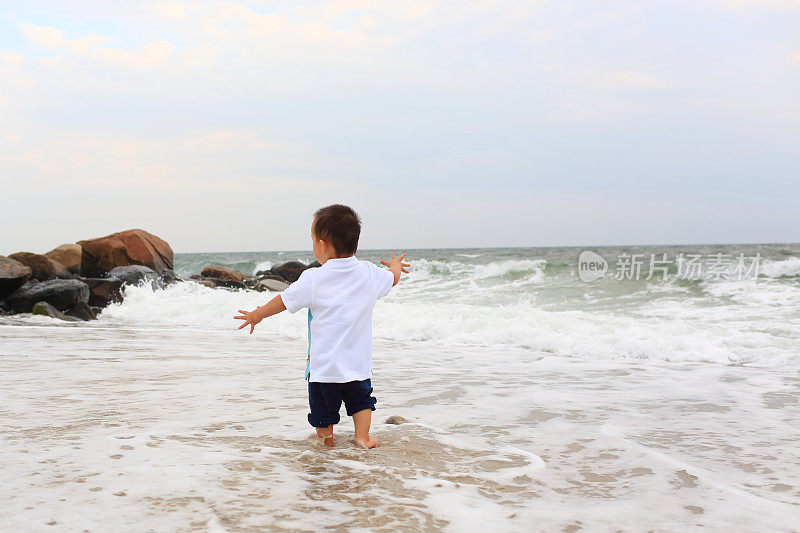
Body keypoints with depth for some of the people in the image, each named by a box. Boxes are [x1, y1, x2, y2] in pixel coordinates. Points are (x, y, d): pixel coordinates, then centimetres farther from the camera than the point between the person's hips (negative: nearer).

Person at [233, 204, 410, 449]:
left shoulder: (313, 279, -14)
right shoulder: (369, 273, -4)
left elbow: (283, 301, -3)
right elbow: (392, 279, 17)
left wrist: (256, 315, 14)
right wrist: (395, 266, 42)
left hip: (323, 362, -3)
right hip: (358, 362, 3)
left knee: (323, 405, 15)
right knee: (360, 399, 21)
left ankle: (326, 438, 28)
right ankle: (362, 436, 15)